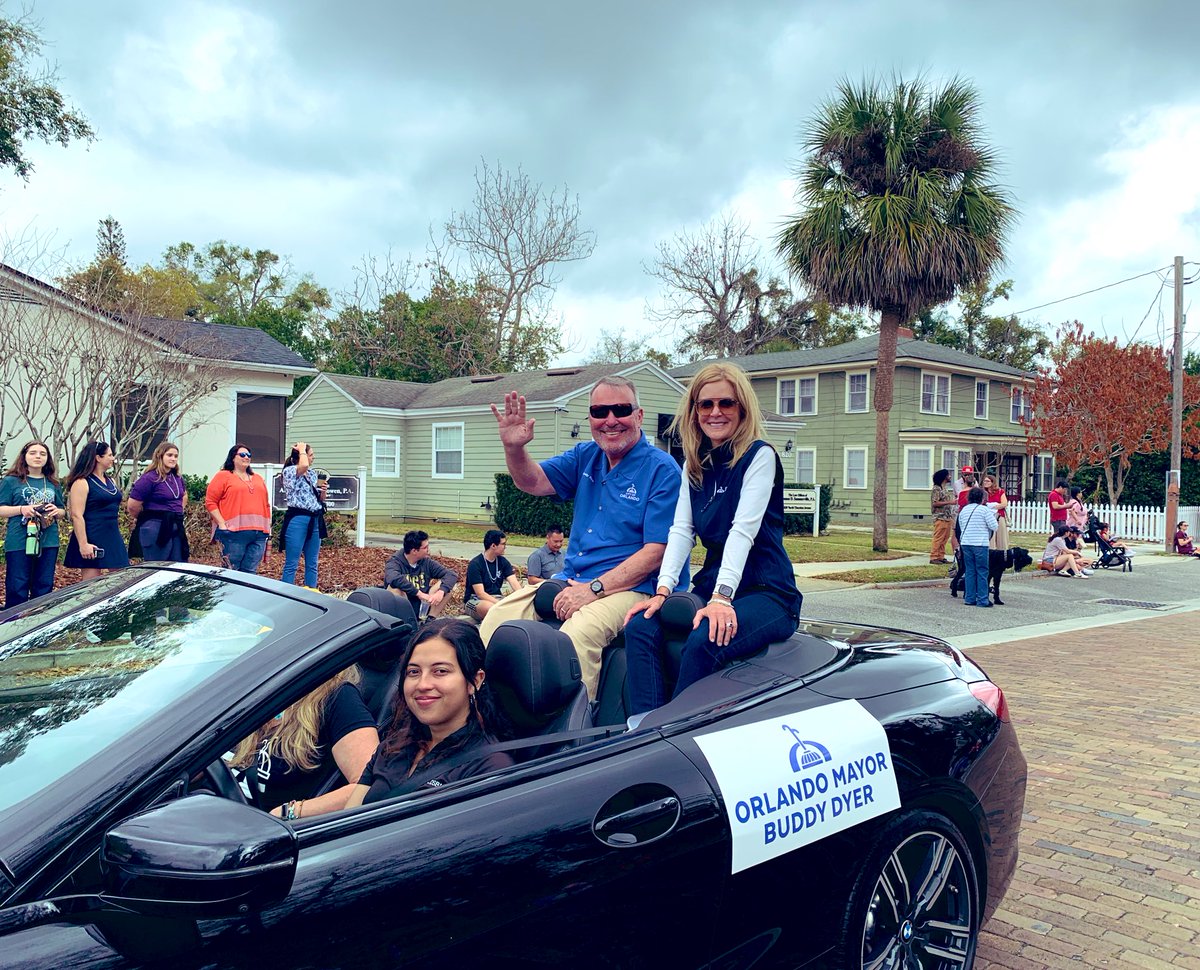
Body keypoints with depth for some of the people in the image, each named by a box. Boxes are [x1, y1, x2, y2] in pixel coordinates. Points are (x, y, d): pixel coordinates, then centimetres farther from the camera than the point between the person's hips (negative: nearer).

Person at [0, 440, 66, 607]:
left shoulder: (53, 484, 14)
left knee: (44, 589, 8)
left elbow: (62, 511, 19)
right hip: (19, 543, -4)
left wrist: (56, 511, -4)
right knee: (17, 589, -2)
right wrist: (22, 509, -17)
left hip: (48, 543, 4)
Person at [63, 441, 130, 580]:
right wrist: (83, 544, -22)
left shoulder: (111, 481, 15)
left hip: (113, 537, 8)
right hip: (93, 541, -8)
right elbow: (76, 515, -16)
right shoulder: (82, 483, -10)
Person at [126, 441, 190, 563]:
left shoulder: (177, 477, 9)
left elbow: (184, 496, 30)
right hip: (155, 529, -7)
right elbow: (132, 506, -12)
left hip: (177, 527, 7)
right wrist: (150, 516, 5)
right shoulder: (150, 478, -12)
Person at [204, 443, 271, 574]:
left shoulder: (258, 479, 23)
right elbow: (210, 502, -1)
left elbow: (266, 504, 25)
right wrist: (222, 524, -10)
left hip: (259, 534, 5)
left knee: (250, 572, 3)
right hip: (234, 533, -5)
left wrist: (268, 525, 14)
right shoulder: (223, 476, 5)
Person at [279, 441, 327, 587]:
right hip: (297, 519, -7)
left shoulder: (312, 474, 15)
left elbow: (320, 499, 21)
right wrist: (302, 450, -11)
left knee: (312, 562, 10)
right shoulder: (289, 471, -6)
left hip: (315, 520, 7)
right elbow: (304, 466, -29)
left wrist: (323, 490, 0)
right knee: (292, 563, -4)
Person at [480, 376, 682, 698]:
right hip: (570, 580, 7)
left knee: (577, 633, -35)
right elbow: (533, 481, 7)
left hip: (629, 587, -7)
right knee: (498, 617, -11)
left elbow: (656, 551, -15)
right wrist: (513, 447, -16)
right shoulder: (586, 456, 12)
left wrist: (594, 589, -21)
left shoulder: (662, 470, -9)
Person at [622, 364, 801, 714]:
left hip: (766, 592, -6)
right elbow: (681, 530, 4)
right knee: (639, 627, -20)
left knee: (704, 640, -34)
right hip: (711, 584, 6)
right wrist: (663, 590, -11)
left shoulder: (759, 456, -6)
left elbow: (743, 529, -18)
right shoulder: (695, 464, 14)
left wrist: (722, 597, -28)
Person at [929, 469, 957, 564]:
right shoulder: (936, 489, -10)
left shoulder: (946, 488, 17)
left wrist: (954, 499, 11)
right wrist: (949, 502, -19)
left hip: (948, 517, 9)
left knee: (945, 539, 9)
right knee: (938, 539, -7)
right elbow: (935, 503, -18)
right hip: (940, 517, -9)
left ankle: (941, 557, 14)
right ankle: (933, 557, -4)